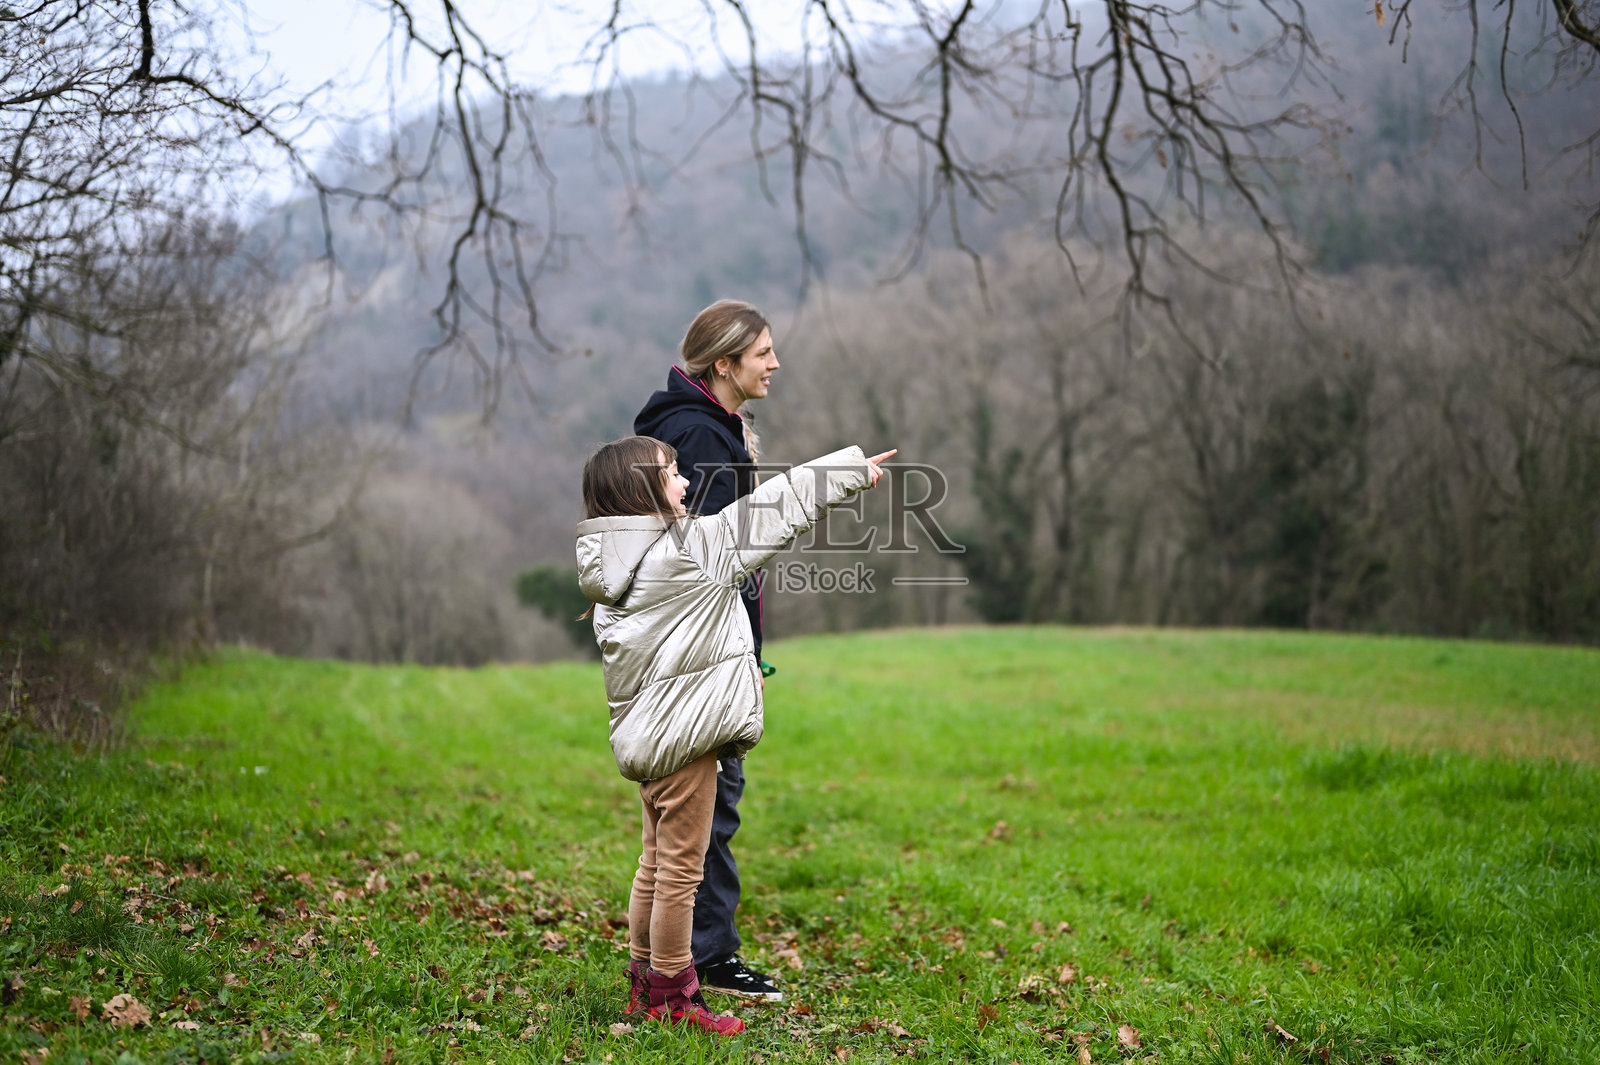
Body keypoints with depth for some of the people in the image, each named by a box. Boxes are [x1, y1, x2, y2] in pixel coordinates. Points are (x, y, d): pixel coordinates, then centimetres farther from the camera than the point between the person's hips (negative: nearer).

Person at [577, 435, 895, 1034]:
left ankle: (643, 985, 28)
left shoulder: (610, 567, 7)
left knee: (655, 864, 19)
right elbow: (774, 508, -9)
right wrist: (852, 467, 1)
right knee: (680, 870, 1)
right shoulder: (690, 548, -16)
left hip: (644, 733, 9)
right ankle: (673, 999, 11)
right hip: (682, 737, -9)